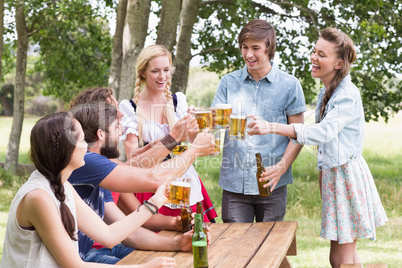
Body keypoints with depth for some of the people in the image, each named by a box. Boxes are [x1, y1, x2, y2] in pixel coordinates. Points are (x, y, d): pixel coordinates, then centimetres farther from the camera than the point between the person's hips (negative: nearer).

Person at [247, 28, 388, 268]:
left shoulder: (348, 95, -17)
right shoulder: (327, 92, 12)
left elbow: (324, 132, -31)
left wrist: (272, 127, -38)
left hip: (346, 174, -9)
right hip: (331, 173, 9)